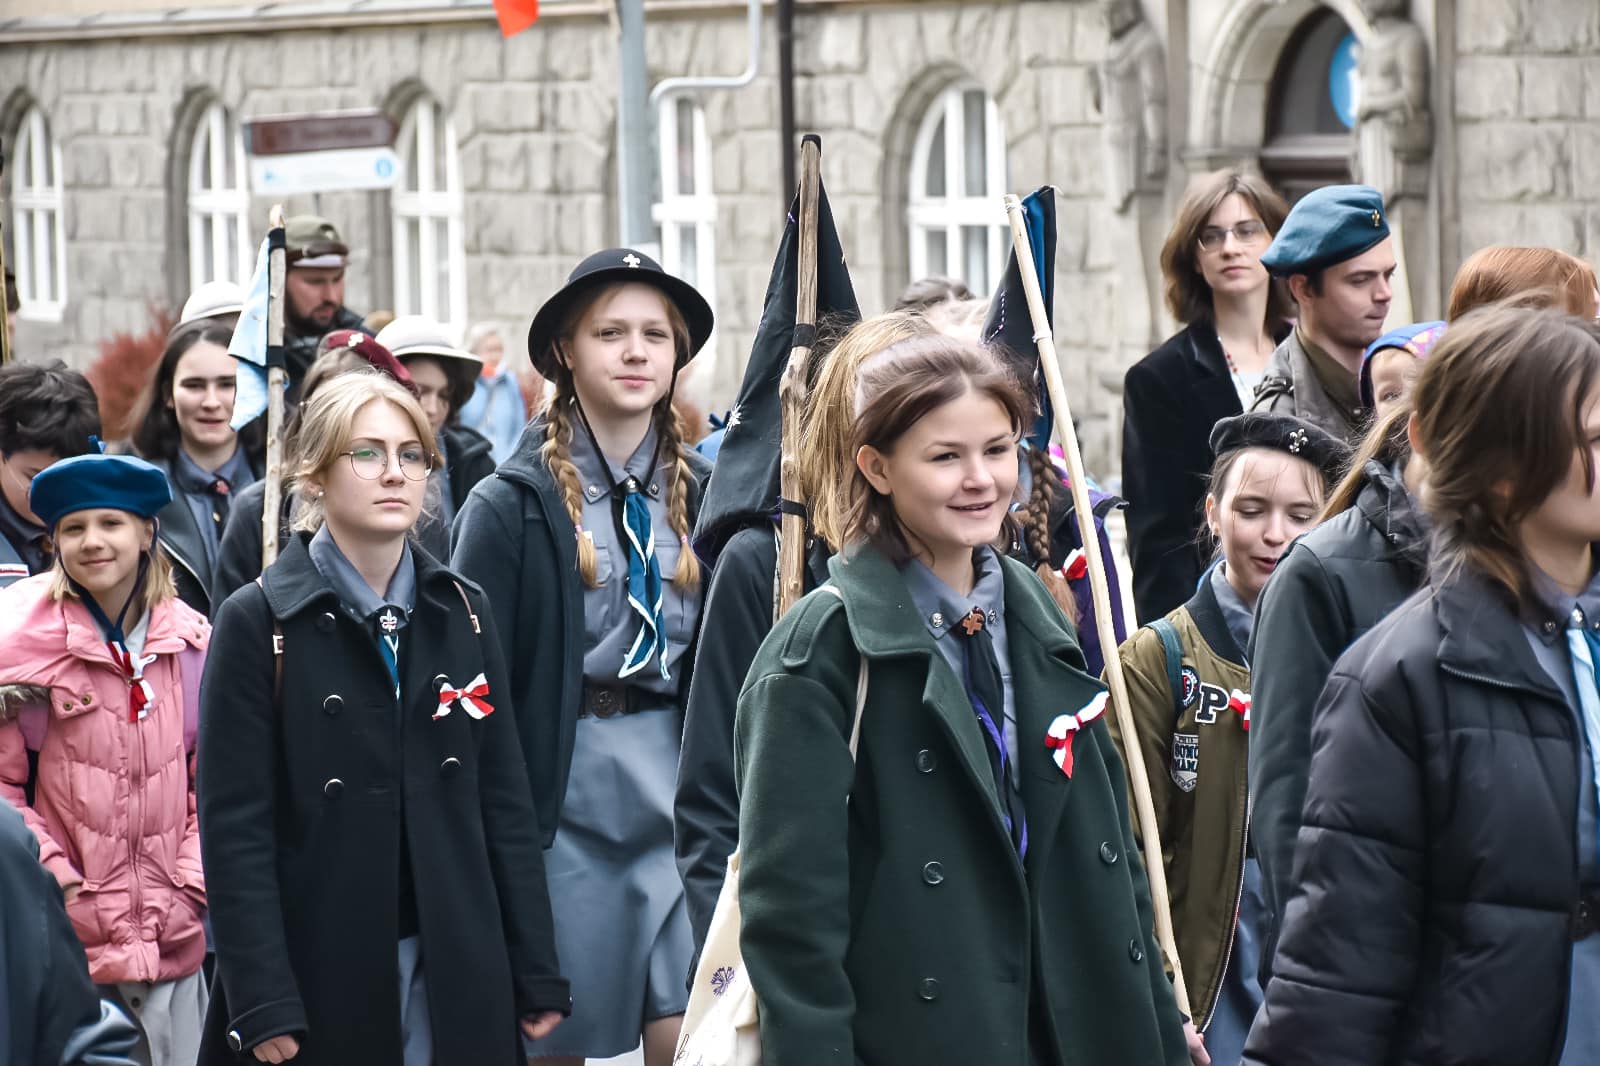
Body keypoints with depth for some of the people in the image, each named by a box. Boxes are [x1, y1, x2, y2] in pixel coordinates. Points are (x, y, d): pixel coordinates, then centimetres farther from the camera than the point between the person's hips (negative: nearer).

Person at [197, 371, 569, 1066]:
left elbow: (504, 800, 9)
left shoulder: (461, 613, 9)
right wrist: (261, 1000, -14)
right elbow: (235, 824, -8)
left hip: (456, 969, 3)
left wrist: (537, 976, 4)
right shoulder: (259, 620, -4)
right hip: (320, 971, -3)